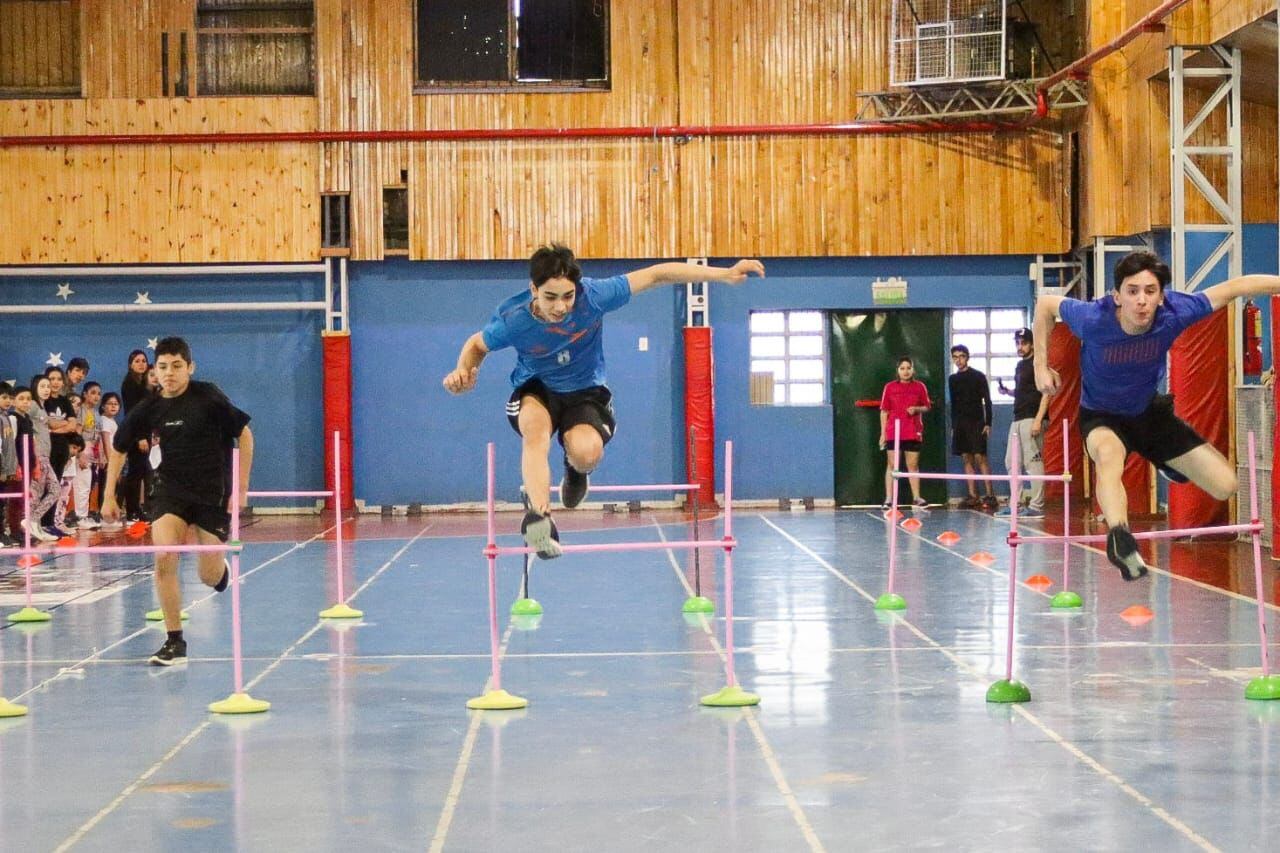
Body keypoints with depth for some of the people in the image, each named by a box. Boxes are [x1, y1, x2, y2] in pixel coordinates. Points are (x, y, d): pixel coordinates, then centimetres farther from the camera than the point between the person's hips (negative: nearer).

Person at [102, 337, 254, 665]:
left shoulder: (209, 397, -13)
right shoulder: (148, 409, -3)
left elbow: (244, 434, -5)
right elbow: (118, 449, 11)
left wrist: (242, 487, -7)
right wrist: (109, 497, 8)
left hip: (213, 491, -2)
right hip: (171, 488, 2)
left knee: (210, 577, 0)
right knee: (164, 557, -19)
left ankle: (220, 568, 41)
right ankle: (175, 642, -9)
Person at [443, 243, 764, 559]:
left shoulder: (594, 296, -25)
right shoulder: (512, 318, -23)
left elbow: (656, 274, -18)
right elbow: (477, 345, 0)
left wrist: (724, 273, -19)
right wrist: (464, 371, -23)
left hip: (585, 392, 1)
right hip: (535, 391, 0)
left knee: (587, 452, -30)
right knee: (536, 427, -38)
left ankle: (575, 470, 9)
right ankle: (538, 514, -41)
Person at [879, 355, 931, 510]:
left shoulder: (920, 387, 3)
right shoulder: (890, 387, 2)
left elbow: (927, 407, 10)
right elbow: (884, 411, 4)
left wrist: (916, 409, -12)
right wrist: (883, 433, 0)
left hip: (913, 433, 1)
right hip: (893, 433, -1)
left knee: (913, 465, 6)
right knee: (892, 465, -1)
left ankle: (916, 498, 12)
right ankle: (888, 499, 0)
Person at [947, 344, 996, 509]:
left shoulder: (978, 376, -2)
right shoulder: (952, 379, 13)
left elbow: (987, 401, -4)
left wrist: (988, 423, -11)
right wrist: (953, 426, 13)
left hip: (976, 423, -5)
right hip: (960, 424, 5)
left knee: (980, 458, -10)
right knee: (967, 459, 3)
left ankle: (989, 495, -9)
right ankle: (973, 496, 4)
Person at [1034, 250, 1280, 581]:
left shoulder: (1174, 313, -28)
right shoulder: (1093, 319, -31)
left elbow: (1234, 287, -18)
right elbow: (1045, 304, -12)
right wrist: (1041, 365, -13)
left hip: (1150, 411, 4)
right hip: (1102, 416, -3)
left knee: (1225, 486, 0)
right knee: (1109, 454, -42)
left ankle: (1169, 463, 32)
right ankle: (1120, 540, -59)